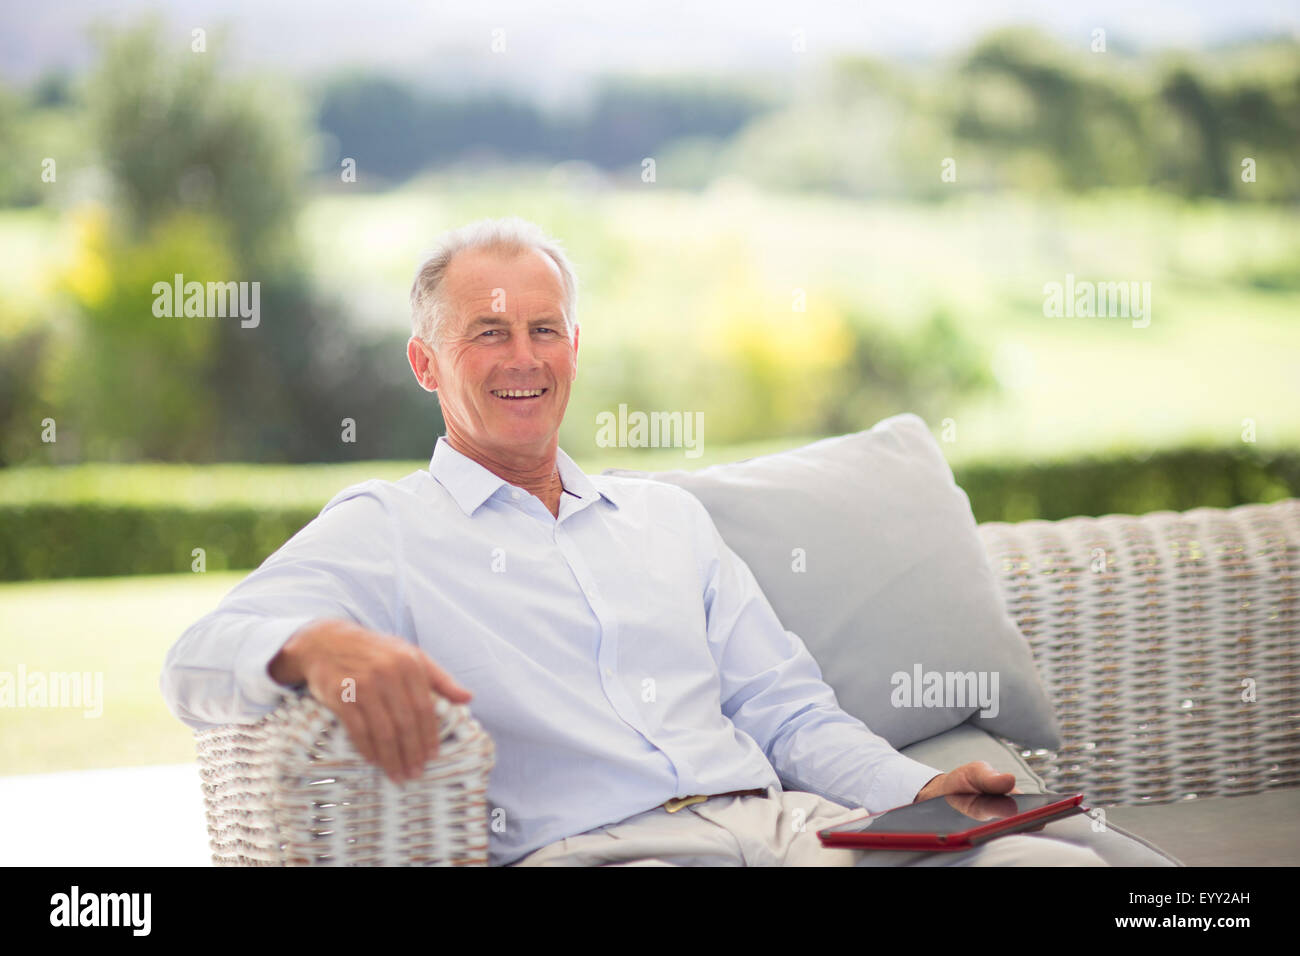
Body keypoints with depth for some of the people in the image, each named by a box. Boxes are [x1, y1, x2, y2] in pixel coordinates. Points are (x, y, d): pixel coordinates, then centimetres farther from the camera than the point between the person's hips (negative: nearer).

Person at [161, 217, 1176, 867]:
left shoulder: (668, 516, 27)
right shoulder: (380, 532, 10)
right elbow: (201, 662, -6)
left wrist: (916, 791, 2)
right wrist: (320, 643, -31)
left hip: (783, 820, 5)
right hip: (593, 848, -5)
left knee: (1068, 862, -18)